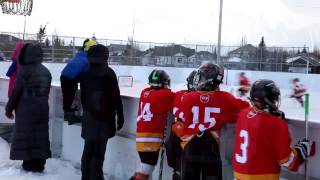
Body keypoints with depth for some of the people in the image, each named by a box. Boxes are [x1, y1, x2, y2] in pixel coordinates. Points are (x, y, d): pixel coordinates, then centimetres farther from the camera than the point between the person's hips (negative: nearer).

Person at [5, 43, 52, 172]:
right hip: (42, 108, 6)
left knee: (26, 135, 4)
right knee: (40, 135, 10)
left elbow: (16, 91, -11)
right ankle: (39, 163, 14)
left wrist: (9, 108, -1)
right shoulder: (46, 71, 5)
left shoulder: (24, 70, -14)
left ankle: (29, 163, 6)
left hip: (26, 109, -6)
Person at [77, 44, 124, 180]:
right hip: (104, 118, -5)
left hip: (89, 117, 5)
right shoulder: (108, 73, -10)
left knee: (88, 150, 15)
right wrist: (120, 116, -4)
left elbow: (83, 95, 13)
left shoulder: (85, 73, 6)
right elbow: (116, 97, -10)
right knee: (98, 152, -2)